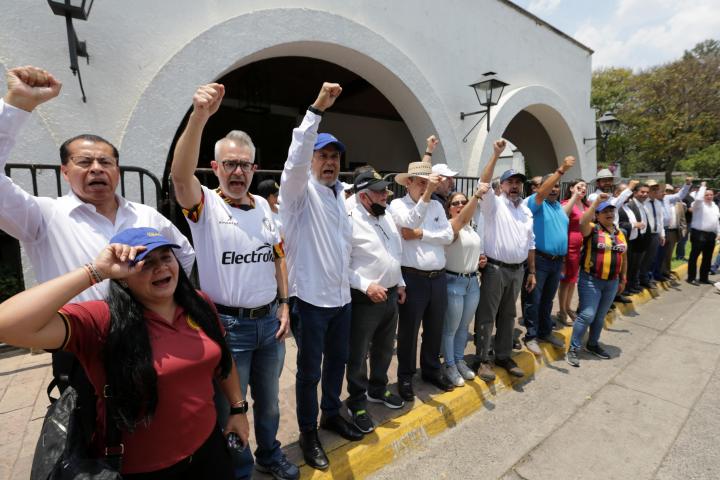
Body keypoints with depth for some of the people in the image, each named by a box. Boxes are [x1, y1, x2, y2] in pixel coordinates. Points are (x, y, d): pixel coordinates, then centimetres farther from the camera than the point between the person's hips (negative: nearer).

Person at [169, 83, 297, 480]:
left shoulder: (264, 206, 5)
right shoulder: (205, 204, -10)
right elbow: (180, 175, -32)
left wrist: (284, 305, 6)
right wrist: (199, 116, -44)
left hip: (269, 321, 5)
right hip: (228, 325, -5)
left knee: (268, 399, 24)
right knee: (230, 408, 16)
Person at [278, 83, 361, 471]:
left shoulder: (342, 196, 12)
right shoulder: (300, 191, -9)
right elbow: (295, 158, -29)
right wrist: (316, 109, -33)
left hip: (341, 297, 7)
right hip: (310, 299, -7)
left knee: (337, 360, 21)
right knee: (309, 370, 8)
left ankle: (331, 414, 44)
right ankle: (308, 433, 29)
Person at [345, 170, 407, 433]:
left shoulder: (387, 217, 9)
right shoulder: (350, 222, -17)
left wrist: (400, 283, 15)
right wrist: (367, 286, -22)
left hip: (391, 295, 8)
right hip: (365, 299, -8)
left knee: (384, 349, 22)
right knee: (358, 355, 8)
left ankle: (377, 389, 44)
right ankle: (356, 402, 28)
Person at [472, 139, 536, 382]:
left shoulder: (526, 211, 14)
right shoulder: (494, 203, -4)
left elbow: (530, 243, 17)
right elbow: (483, 183, -24)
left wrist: (532, 271, 15)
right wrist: (496, 154, -26)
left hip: (517, 270, 6)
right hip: (495, 269, -6)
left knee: (508, 315, 15)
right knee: (487, 315, -1)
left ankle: (503, 355, 28)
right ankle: (482, 359, 10)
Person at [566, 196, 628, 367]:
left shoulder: (619, 233, 11)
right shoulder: (592, 229, -6)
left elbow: (623, 257, 19)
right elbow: (582, 222, -31)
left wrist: (623, 278, 19)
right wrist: (596, 202, -29)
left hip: (612, 282, 6)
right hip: (591, 280, -6)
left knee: (600, 316, 16)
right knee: (587, 315, -9)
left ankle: (593, 344, 34)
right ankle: (573, 348, 1)